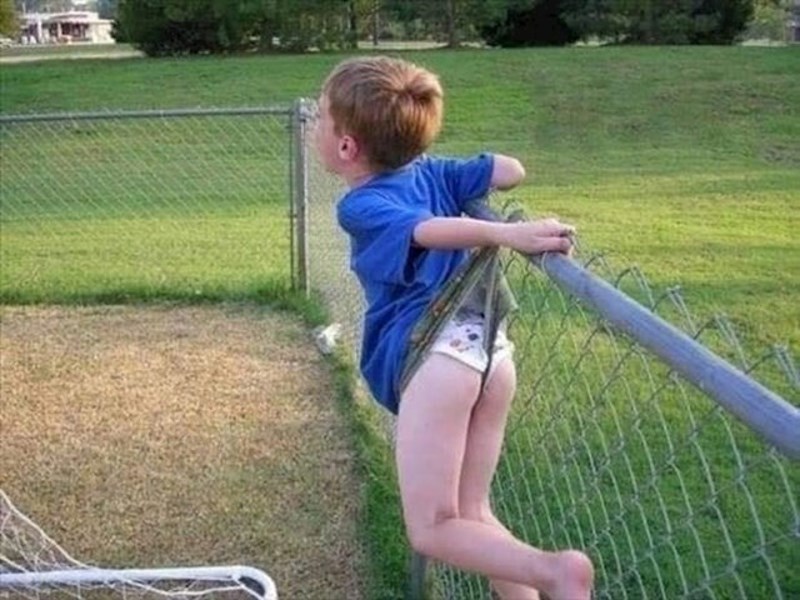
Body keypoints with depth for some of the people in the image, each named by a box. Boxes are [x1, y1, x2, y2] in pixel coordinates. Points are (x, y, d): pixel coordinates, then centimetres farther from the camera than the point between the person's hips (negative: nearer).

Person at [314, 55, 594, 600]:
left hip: (439, 350, -7)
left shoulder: (359, 206, 3)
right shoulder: (431, 172, 19)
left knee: (432, 530, -1)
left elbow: (427, 230, -17)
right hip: (493, 348, 7)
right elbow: (512, 171, 19)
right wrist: (462, 184, 37)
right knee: (472, 515, 18)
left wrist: (505, 235, -33)